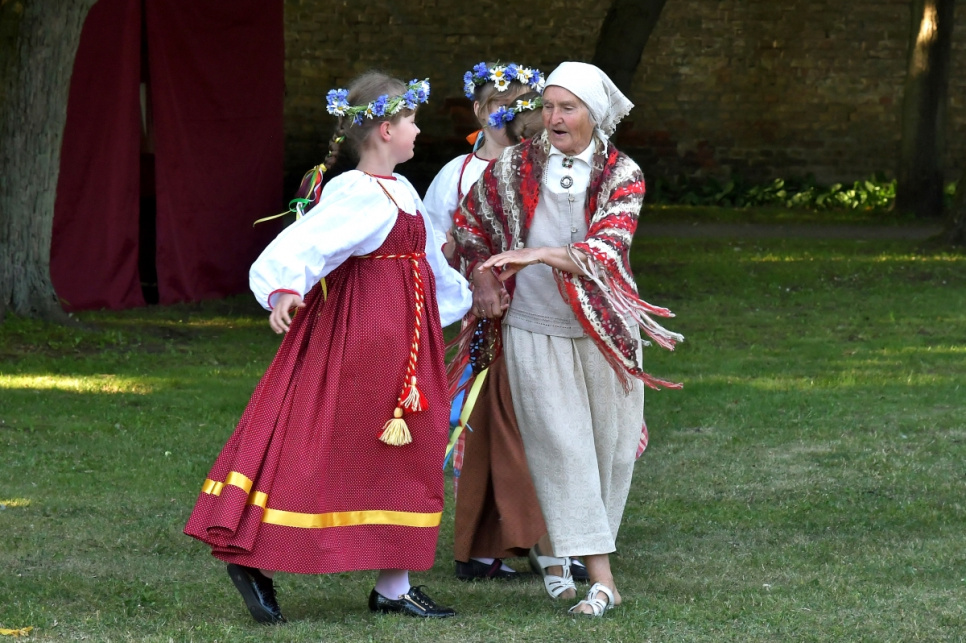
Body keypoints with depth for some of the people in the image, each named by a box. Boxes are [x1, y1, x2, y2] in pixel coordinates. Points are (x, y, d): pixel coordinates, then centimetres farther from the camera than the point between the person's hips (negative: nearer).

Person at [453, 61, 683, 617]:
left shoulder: (622, 176, -7)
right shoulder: (514, 168, -2)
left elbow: (606, 249, -22)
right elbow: (470, 224, 17)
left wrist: (539, 255, -35)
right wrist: (484, 276, 8)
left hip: (603, 330, 1)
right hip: (535, 328, -1)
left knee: (610, 445, 6)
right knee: (561, 445, -8)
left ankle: (557, 545, 27)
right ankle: (601, 580, -9)